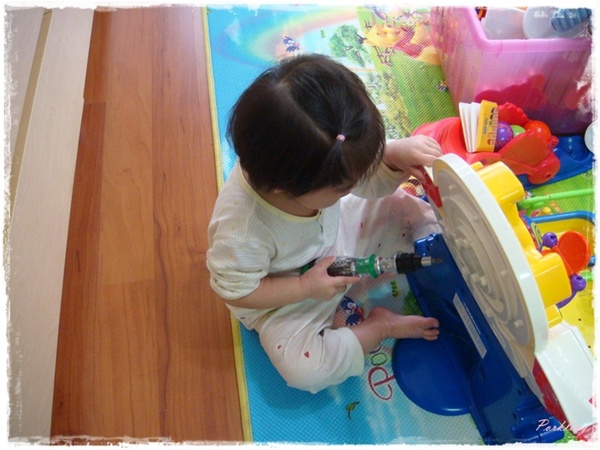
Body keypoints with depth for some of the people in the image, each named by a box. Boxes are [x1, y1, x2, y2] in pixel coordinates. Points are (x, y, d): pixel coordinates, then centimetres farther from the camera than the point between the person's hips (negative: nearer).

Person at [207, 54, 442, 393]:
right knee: (304, 369, -21)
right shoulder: (241, 232, -41)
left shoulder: (317, 156, -28)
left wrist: (398, 155, -33)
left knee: (410, 211, -3)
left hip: (336, 233, 5)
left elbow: (372, 183, -13)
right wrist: (306, 287, -26)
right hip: (286, 296, -4)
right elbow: (236, 291, -23)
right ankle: (379, 328, -3)